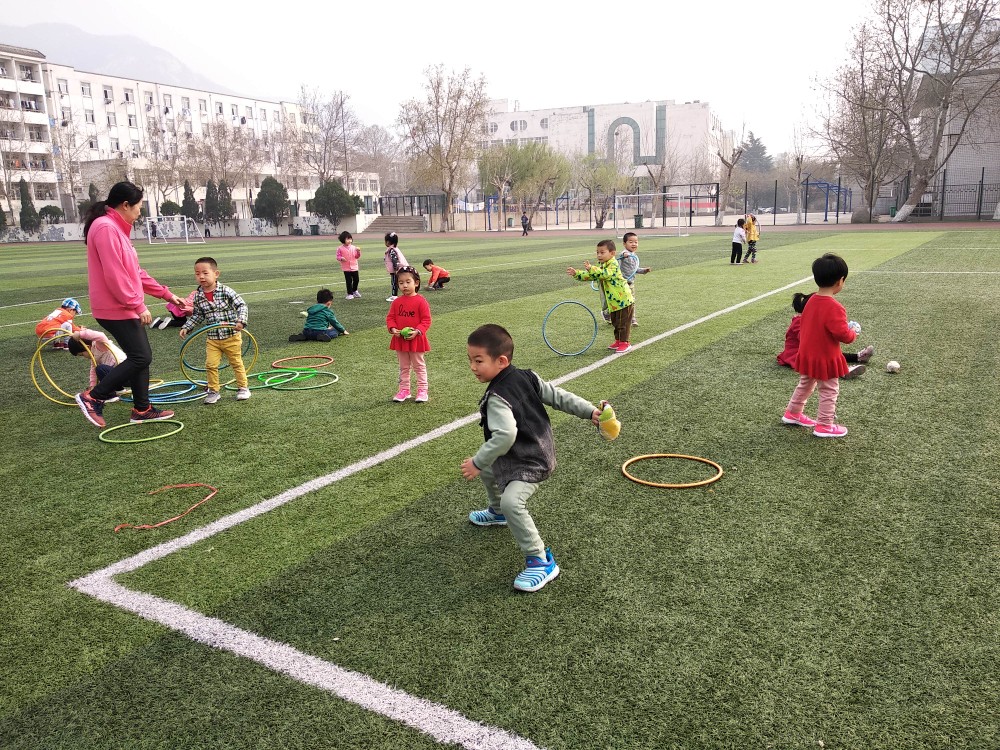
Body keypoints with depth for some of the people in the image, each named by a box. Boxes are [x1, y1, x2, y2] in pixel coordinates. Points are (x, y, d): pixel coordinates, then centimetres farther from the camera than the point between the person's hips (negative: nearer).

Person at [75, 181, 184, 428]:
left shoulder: (117, 229, 15)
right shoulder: (105, 228, -17)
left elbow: (134, 272, 20)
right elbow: (114, 275, -23)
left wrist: (166, 294, 19)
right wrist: (139, 306, -19)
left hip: (126, 308, 10)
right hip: (116, 310, -10)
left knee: (141, 357, 12)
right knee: (140, 358, -10)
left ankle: (142, 409, 19)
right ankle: (92, 397, -1)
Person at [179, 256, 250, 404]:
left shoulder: (225, 291, -14)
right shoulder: (198, 296, -1)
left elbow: (242, 306, -13)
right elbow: (197, 315, 12)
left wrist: (241, 321, -28)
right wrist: (186, 327, 5)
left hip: (231, 337, -3)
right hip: (212, 338, 3)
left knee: (236, 363, 10)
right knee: (210, 365, -1)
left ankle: (243, 387, 25)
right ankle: (213, 391, 13)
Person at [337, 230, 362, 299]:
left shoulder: (353, 247, 3)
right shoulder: (340, 248, -6)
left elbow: (357, 256, 6)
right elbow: (338, 256, -3)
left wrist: (358, 252, -12)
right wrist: (341, 258, -25)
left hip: (354, 267, 3)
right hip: (346, 268, -3)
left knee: (356, 279, 10)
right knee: (348, 281, 0)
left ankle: (354, 290, 34)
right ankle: (350, 294, 11)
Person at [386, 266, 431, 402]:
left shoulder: (420, 301, -13)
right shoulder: (396, 302, 0)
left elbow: (426, 320, -13)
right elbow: (390, 317, 4)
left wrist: (417, 331, -24)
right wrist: (393, 329, -14)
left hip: (416, 339, -4)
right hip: (400, 339, 5)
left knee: (419, 366, 9)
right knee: (404, 367, 16)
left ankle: (422, 390, 17)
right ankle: (404, 390, 27)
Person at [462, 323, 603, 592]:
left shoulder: (497, 398, -28)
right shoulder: (527, 377, -3)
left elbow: (504, 436, -39)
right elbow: (558, 396, -2)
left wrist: (477, 462, -29)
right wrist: (589, 411, 0)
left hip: (529, 463, -11)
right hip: (536, 449, 11)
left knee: (512, 502, -29)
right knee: (488, 470, 30)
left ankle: (541, 561, -23)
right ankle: (497, 512, 57)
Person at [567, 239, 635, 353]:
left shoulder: (613, 265, -19)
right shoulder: (600, 265, 9)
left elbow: (605, 274, -38)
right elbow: (590, 276, 11)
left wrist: (591, 269, -47)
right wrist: (576, 274, -1)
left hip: (622, 300, -9)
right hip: (613, 302, 9)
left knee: (623, 322, -1)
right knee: (615, 322, 17)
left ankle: (625, 342, 7)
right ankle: (618, 341, 28)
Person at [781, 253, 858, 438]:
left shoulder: (811, 301, 0)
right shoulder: (834, 308, -26)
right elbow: (842, 334, -26)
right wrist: (853, 332, -7)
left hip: (807, 355, 8)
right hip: (825, 359, -8)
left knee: (804, 385, 25)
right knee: (829, 391, 8)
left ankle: (792, 413, 37)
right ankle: (824, 426, 16)